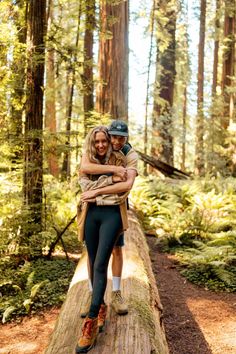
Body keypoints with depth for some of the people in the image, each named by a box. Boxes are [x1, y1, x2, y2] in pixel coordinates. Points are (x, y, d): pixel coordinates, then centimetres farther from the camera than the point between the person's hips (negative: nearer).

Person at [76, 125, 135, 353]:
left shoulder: (119, 161, 2)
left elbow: (123, 189, -11)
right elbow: (86, 186, -7)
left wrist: (97, 191, -13)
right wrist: (110, 179, -12)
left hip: (112, 214, -3)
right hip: (91, 215, 3)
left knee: (100, 265, -12)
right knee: (94, 264, 8)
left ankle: (91, 323, -12)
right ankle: (101, 307, 27)